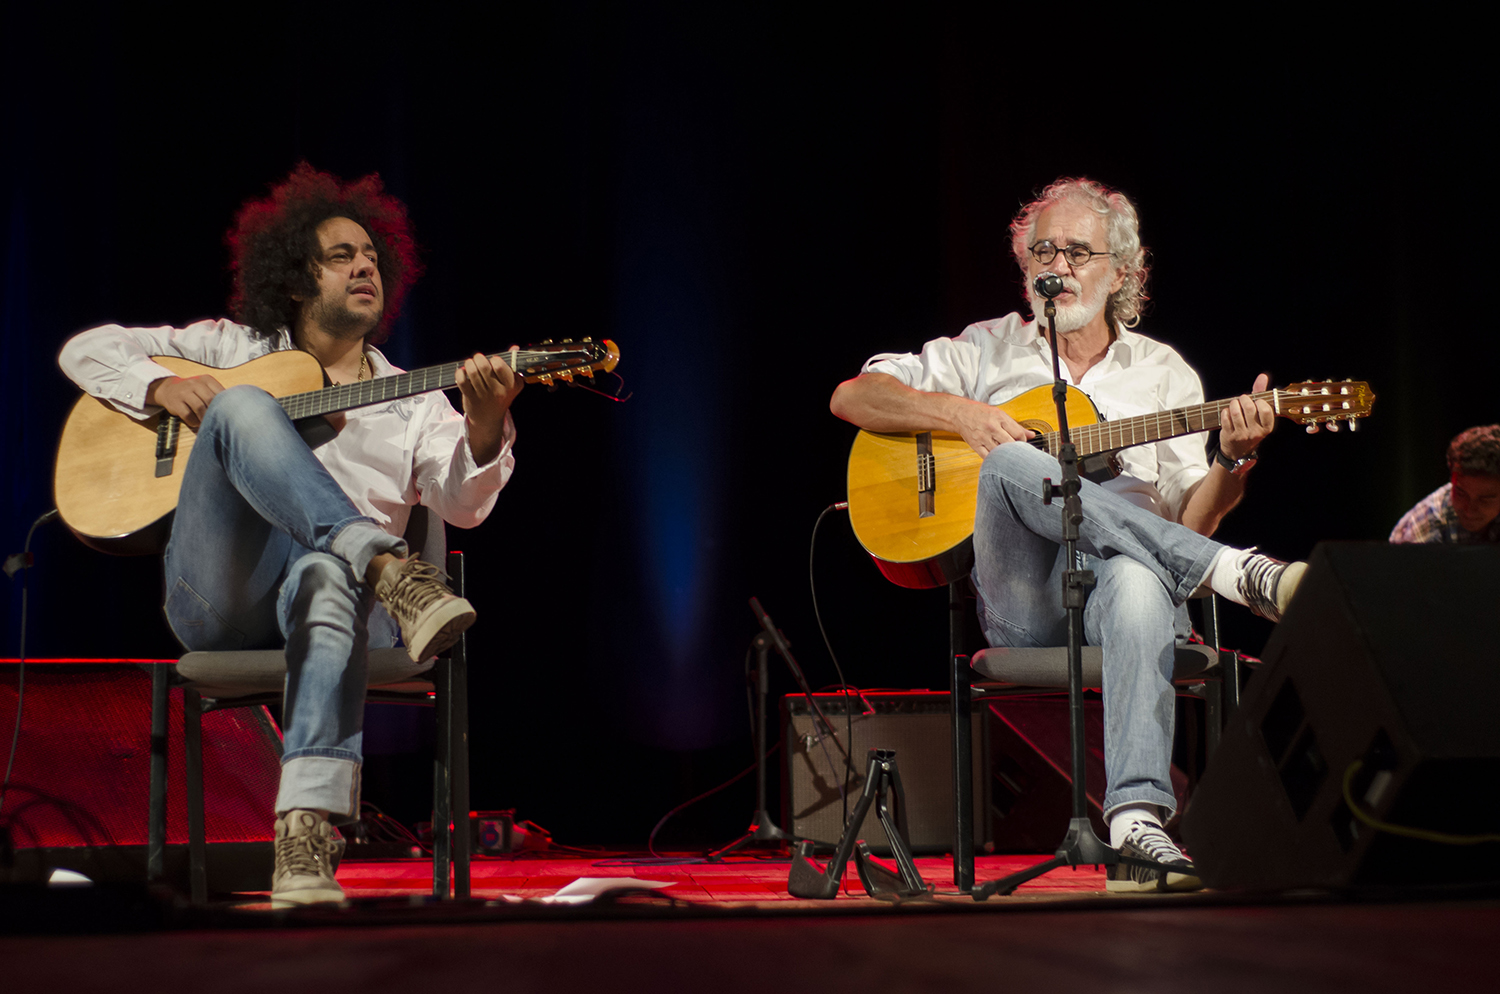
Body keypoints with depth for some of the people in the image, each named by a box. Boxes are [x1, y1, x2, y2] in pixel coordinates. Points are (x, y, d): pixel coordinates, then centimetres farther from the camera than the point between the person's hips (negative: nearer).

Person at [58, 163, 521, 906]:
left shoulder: (412, 403, 21)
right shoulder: (235, 350, 22)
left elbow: (462, 503, 2)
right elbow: (86, 350, 22)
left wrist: (485, 429, -20)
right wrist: (161, 387, 0)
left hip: (337, 580, 0)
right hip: (221, 595, 0)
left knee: (326, 578, -42)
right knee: (240, 407, -26)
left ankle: (304, 841, -55)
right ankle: (390, 570, -46)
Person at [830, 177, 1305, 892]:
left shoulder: (1161, 372, 18)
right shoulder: (990, 351, 19)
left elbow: (1189, 523, 9)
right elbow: (851, 398, 12)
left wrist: (1234, 462, -12)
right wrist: (960, 413, -3)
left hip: (1124, 576, 0)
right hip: (1023, 603, 0)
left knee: (1139, 583, -40)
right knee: (1008, 463, -32)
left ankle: (1136, 820, -54)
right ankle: (1242, 574, -38)